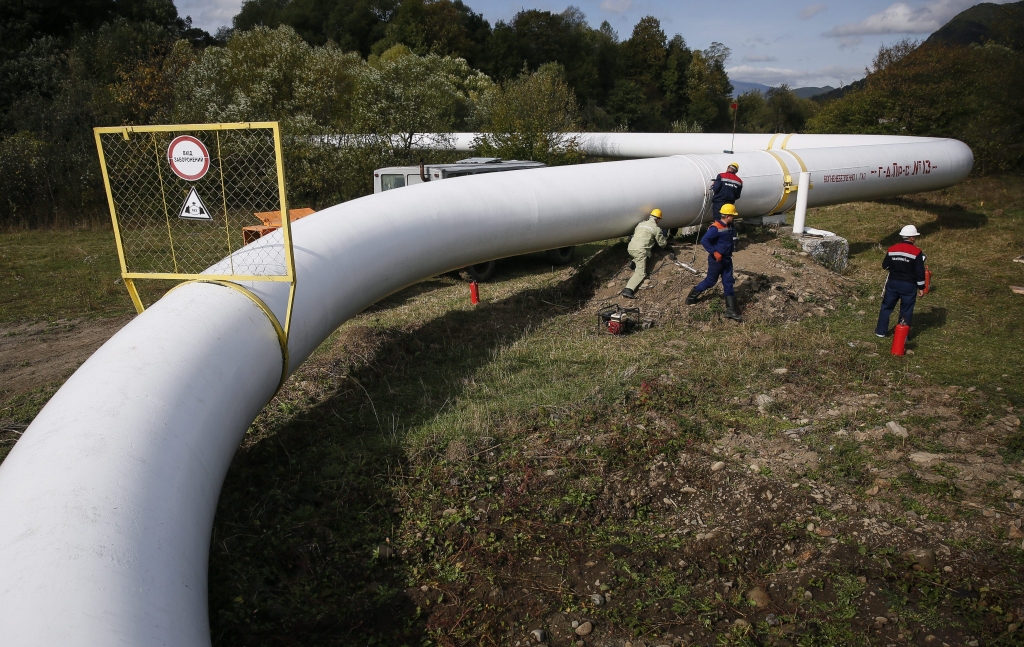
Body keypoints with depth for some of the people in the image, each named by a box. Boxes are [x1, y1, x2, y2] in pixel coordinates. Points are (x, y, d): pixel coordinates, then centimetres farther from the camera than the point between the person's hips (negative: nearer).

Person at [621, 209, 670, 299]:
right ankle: (628, 290, -35)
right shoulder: (656, 228, 5)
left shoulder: (641, 224, 22)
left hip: (630, 248, 7)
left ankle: (635, 262, 7)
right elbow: (662, 244, 12)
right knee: (641, 273, -13)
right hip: (640, 250, -7)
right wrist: (666, 240, 36)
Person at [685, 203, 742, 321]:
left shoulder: (730, 226, 3)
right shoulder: (715, 228, -22)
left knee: (728, 283, 6)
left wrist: (729, 253, 14)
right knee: (710, 281, 6)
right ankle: (692, 296, 29)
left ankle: (731, 311, 8)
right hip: (716, 260, -7)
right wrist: (714, 252, -27)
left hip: (727, 260, 8)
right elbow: (704, 240, -28)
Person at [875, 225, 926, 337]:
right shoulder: (917, 252, -13)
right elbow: (920, 272, -11)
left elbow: (885, 266, 7)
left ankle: (881, 331, 22)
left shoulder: (892, 249, -2)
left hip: (893, 283, 3)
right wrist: (921, 288, -3)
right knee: (906, 311, 9)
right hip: (909, 286, -3)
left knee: (886, 307, 16)